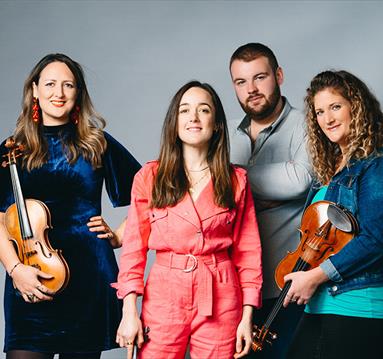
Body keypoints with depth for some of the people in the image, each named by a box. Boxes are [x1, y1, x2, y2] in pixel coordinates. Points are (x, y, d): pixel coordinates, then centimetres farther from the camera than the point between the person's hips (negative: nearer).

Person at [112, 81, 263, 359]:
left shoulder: (236, 180, 5)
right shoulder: (149, 177, 2)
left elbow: (248, 252, 5)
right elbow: (134, 247, 1)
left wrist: (247, 316, 0)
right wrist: (130, 311, -6)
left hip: (221, 302, 1)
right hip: (163, 297, -1)